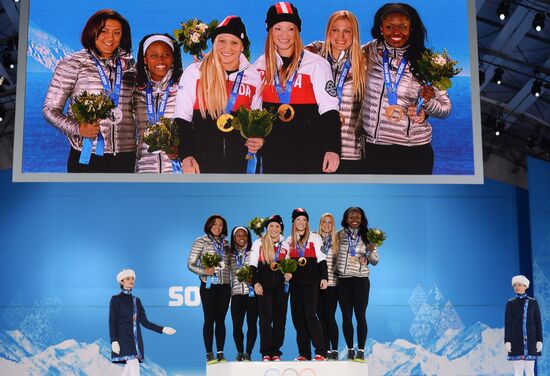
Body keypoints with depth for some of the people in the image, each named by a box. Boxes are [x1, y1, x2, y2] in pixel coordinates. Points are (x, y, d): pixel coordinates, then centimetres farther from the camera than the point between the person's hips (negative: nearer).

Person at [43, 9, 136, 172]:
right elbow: (49, 108, 0)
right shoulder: (72, 63, 1)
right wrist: (77, 128, -16)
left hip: (126, 157, 3)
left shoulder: (128, 65, 10)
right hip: (87, 157, -3)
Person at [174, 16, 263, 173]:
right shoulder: (194, 72, -3)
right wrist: (186, 156, -12)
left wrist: (257, 139, 0)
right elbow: (182, 117, -3)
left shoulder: (253, 76, 6)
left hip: (237, 163, 3)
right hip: (201, 160, -3)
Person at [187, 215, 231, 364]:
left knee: (221, 319, 4)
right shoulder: (201, 241, 0)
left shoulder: (225, 244, 13)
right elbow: (190, 264, -3)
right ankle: (209, 354, 4)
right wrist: (204, 271, -18)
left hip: (224, 286, 4)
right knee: (209, 319, -2)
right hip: (208, 285, -3)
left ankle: (220, 354, 9)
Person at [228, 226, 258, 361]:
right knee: (236, 325, -1)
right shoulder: (231, 255, 12)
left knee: (252, 324, -2)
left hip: (252, 293, -2)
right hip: (237, 293, 2)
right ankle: (240, 353, 13)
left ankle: (248, 353, 5)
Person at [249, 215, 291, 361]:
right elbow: (252, 265, 1)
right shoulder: (258, 243, 3)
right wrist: (255, 282, -8)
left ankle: (276, 352, 9)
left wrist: (288, 274, 0)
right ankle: (265, 353, -1)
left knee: (280, 319, 1)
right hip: (264, 286, -3)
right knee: (266, 318, -7)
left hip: (281, 286, 3)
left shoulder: (285, 245, 12)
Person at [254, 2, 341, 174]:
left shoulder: (316, 64, -6)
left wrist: (332, 149, -16)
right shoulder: (261, 65, 7)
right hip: (273, 148, 4)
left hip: (309, 148, -4)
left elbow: (329, 108, -9)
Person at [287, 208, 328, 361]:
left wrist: (324, 277, -9)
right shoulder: (289, 241, 13)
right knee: (297, 316, 2)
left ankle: (321, 351, -9)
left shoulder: (315, 238, 3)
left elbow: (321, 259, -1)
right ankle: (304, 353, 8)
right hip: (295, 282, 4)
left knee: (310, 314, -14)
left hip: (311, 281, -4)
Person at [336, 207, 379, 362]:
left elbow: (375, 261, 7)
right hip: (343, 280, 1)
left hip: (361, 279, -1)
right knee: (346, 316, 5)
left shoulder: (367, 236, 5)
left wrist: (371, 252, -12)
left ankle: (361, 351, 3)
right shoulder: (339, 234, 3)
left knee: (360, 315, -2)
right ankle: (350, 349, 14)